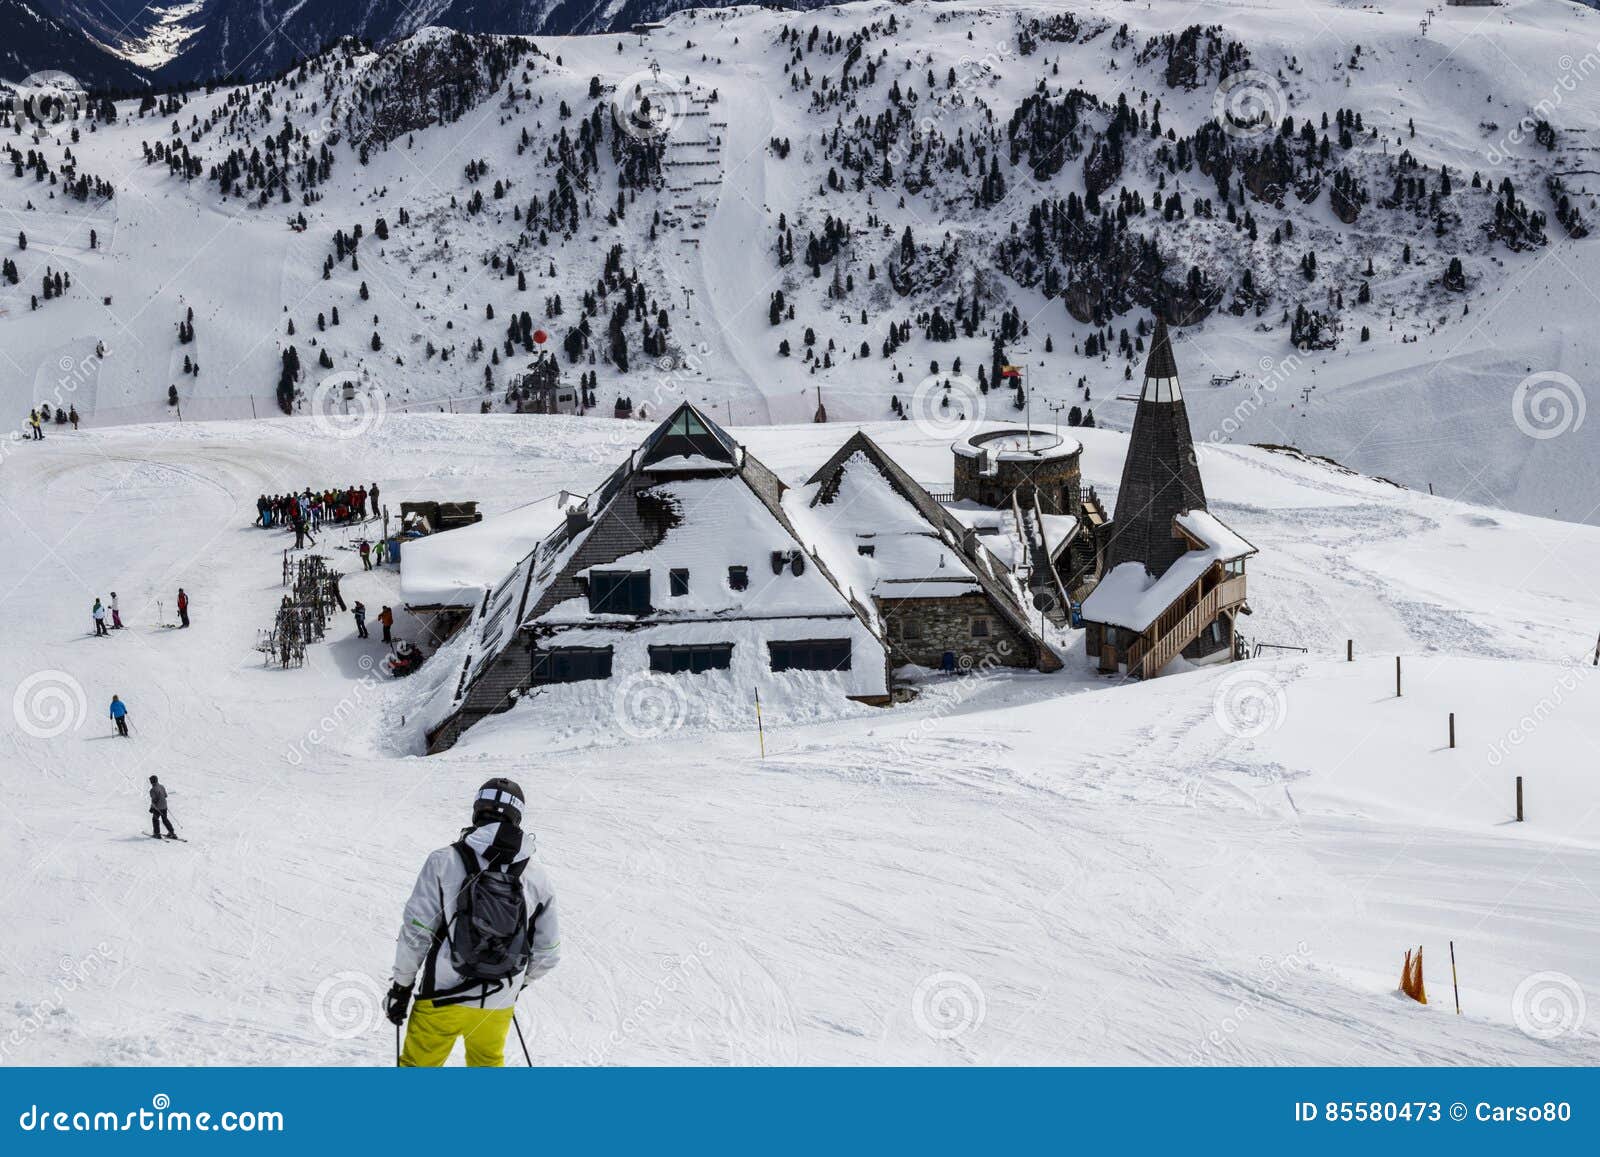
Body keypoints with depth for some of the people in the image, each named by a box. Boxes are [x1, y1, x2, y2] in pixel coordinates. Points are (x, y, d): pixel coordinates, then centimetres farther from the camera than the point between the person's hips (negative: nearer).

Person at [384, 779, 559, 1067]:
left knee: (419, 1066, 12)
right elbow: (547, 952, 6)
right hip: (498, 1005, 3)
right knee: (487, 1064, 26)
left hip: (444, 997, -3)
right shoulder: (537, 878, -1)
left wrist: (401, 986, 3)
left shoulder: (445, 862, -10)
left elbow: (416, 931, -9)